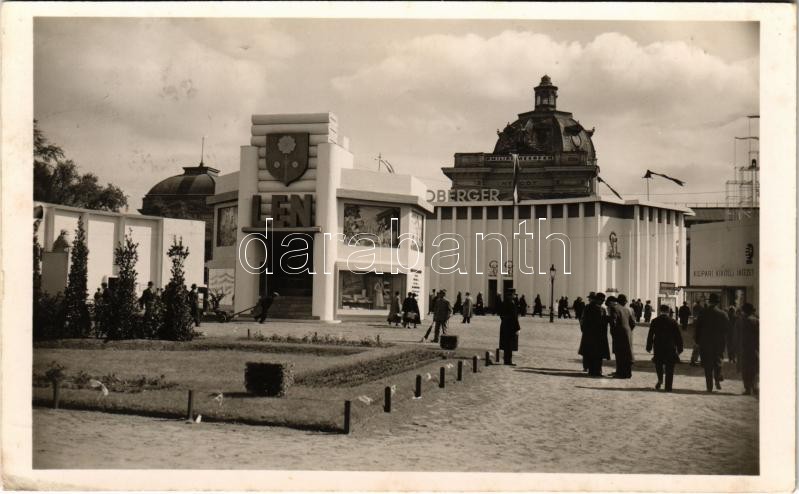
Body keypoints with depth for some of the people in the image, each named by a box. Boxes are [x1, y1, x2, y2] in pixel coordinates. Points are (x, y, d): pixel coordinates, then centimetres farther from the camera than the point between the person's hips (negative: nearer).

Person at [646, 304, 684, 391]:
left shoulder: (655, 321, -1)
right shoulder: (673, 322, -2)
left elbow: (650, 335, 0)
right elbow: (678, 336, 1)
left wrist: (649, 347, 7)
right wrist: (679, 348, 9)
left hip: (658, 348, 0)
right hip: (670, 348, 0)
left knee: (658, 364, 20)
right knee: (669, 369, 5)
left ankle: (660, 380, 1)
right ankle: (668, 386, 3)